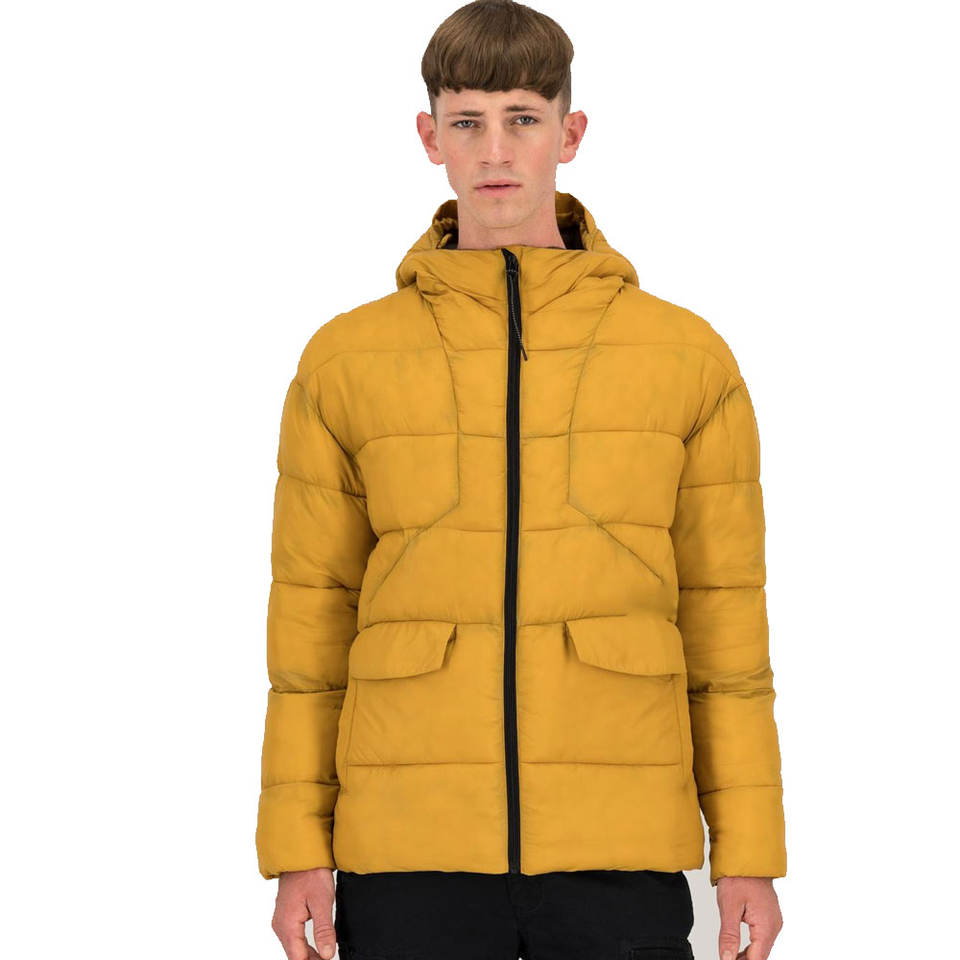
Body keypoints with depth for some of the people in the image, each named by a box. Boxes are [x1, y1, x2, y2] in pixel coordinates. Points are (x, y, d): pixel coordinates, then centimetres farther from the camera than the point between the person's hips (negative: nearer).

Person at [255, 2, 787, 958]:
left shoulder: (687, 355, 6)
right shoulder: (344, 361, 6)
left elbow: (724, 610, 7)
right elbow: (310, 614, 8)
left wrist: (749, 852, 4)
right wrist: (297, 851, 3)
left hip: (619, 852, 0)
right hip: (407, 858, 0)